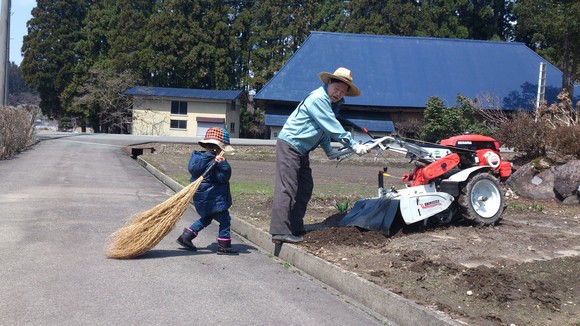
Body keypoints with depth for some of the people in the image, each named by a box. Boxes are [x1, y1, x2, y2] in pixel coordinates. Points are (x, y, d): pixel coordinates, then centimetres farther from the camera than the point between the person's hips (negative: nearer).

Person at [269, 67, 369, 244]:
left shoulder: (332, 103, 12)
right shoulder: (318, 99, -19)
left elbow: (325, 128, 24)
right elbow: (333, 127, -21)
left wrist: (329, 150, 23)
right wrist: (353, 145, -18)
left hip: (301, 149, 10)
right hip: (289, 144, -10)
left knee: (305, 187, 12)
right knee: (287, 187, -14)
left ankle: (295, 228, 19)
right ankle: (280, 231, -16)